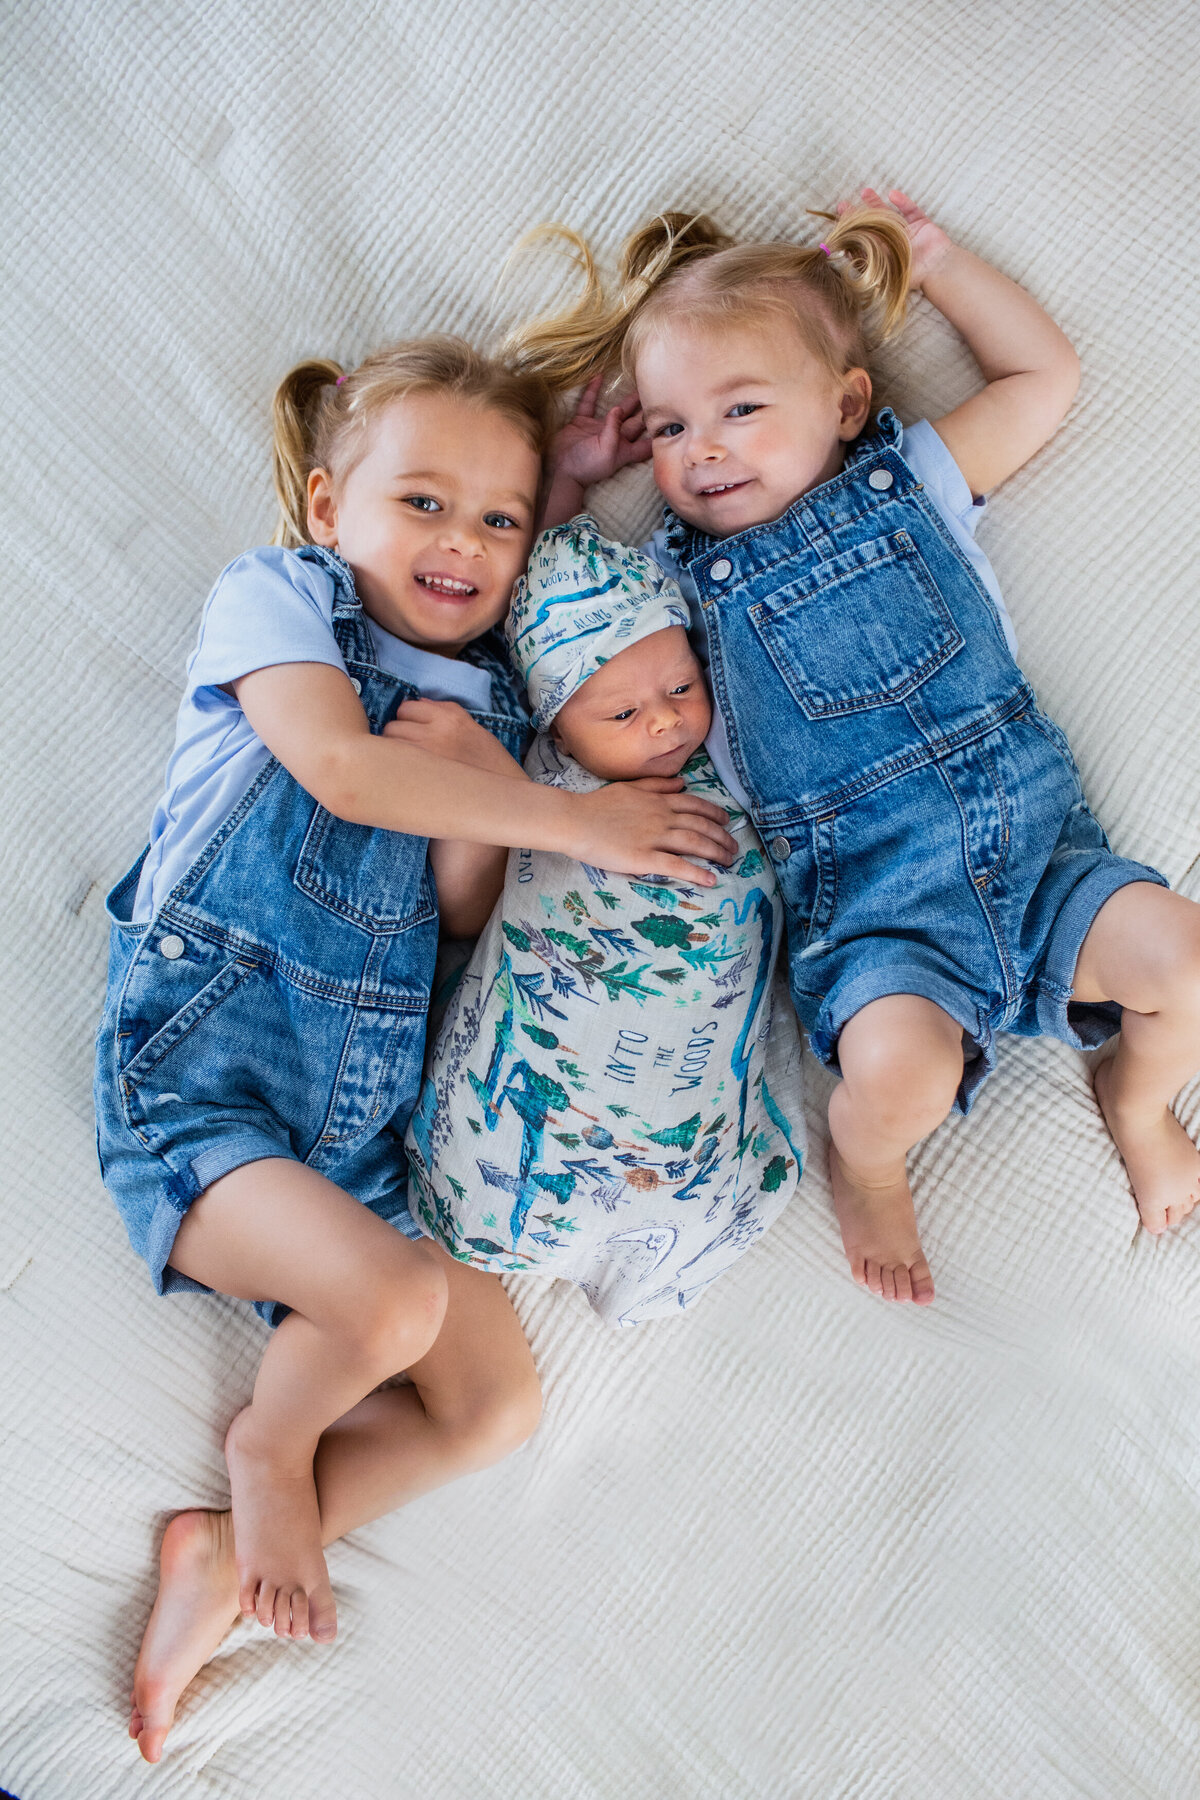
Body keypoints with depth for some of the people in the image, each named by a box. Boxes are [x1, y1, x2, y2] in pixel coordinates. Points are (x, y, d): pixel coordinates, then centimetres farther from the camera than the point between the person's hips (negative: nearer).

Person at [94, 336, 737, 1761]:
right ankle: (269, 1444, 4)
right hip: (198, 1071, -6)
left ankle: (224, 1559, 9)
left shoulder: (487, 698, 15)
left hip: (367, 1114, 6)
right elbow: (339, 765, -18)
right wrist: (575, 821, -15)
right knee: (398, 1299, -29)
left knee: (500, 1403, -4)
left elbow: (464, 918, 9)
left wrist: (477, 784, -10)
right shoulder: (275, 594, 1)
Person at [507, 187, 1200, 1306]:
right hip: (872, 901, -2)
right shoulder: (675, 572, 8)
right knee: (900, 1069, -31)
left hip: (1038, 844, 3)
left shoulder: (912, 481, 12)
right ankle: (866, 1167, 7)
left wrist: (932, 259, 20)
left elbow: (1045, 373, 21)